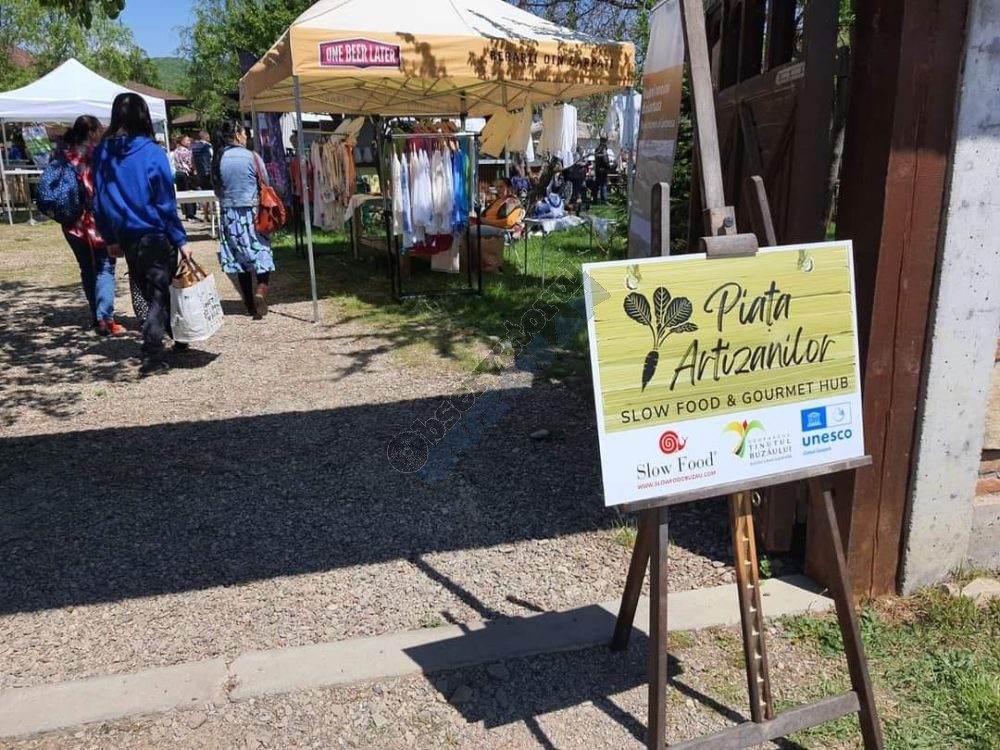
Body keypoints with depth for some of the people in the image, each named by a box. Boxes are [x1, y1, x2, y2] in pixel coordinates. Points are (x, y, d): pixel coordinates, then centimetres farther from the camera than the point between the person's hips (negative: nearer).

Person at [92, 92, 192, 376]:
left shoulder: (101, 154, 1)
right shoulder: (151, 153, -12)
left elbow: (99, 201, 5)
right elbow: (165, 202, -12)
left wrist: (110, 238, 14)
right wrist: (181, 240, -7)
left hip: (126, 238, 5)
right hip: (155, 236, -5)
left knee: (150, 291, 18)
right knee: (160, 292, 3)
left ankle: (178, 338, 32)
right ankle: (152, 356, -5)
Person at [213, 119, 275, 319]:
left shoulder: (218, 159, 2)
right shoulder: (252, 157, -9)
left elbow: (217, 190, 9)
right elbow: (266, 185, -2)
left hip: (229, 214, 4)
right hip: (253, 213, -4)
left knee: (240, 258, 10)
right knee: (262, 254, 3)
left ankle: (250, 303, 14)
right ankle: (261, 290, -20)